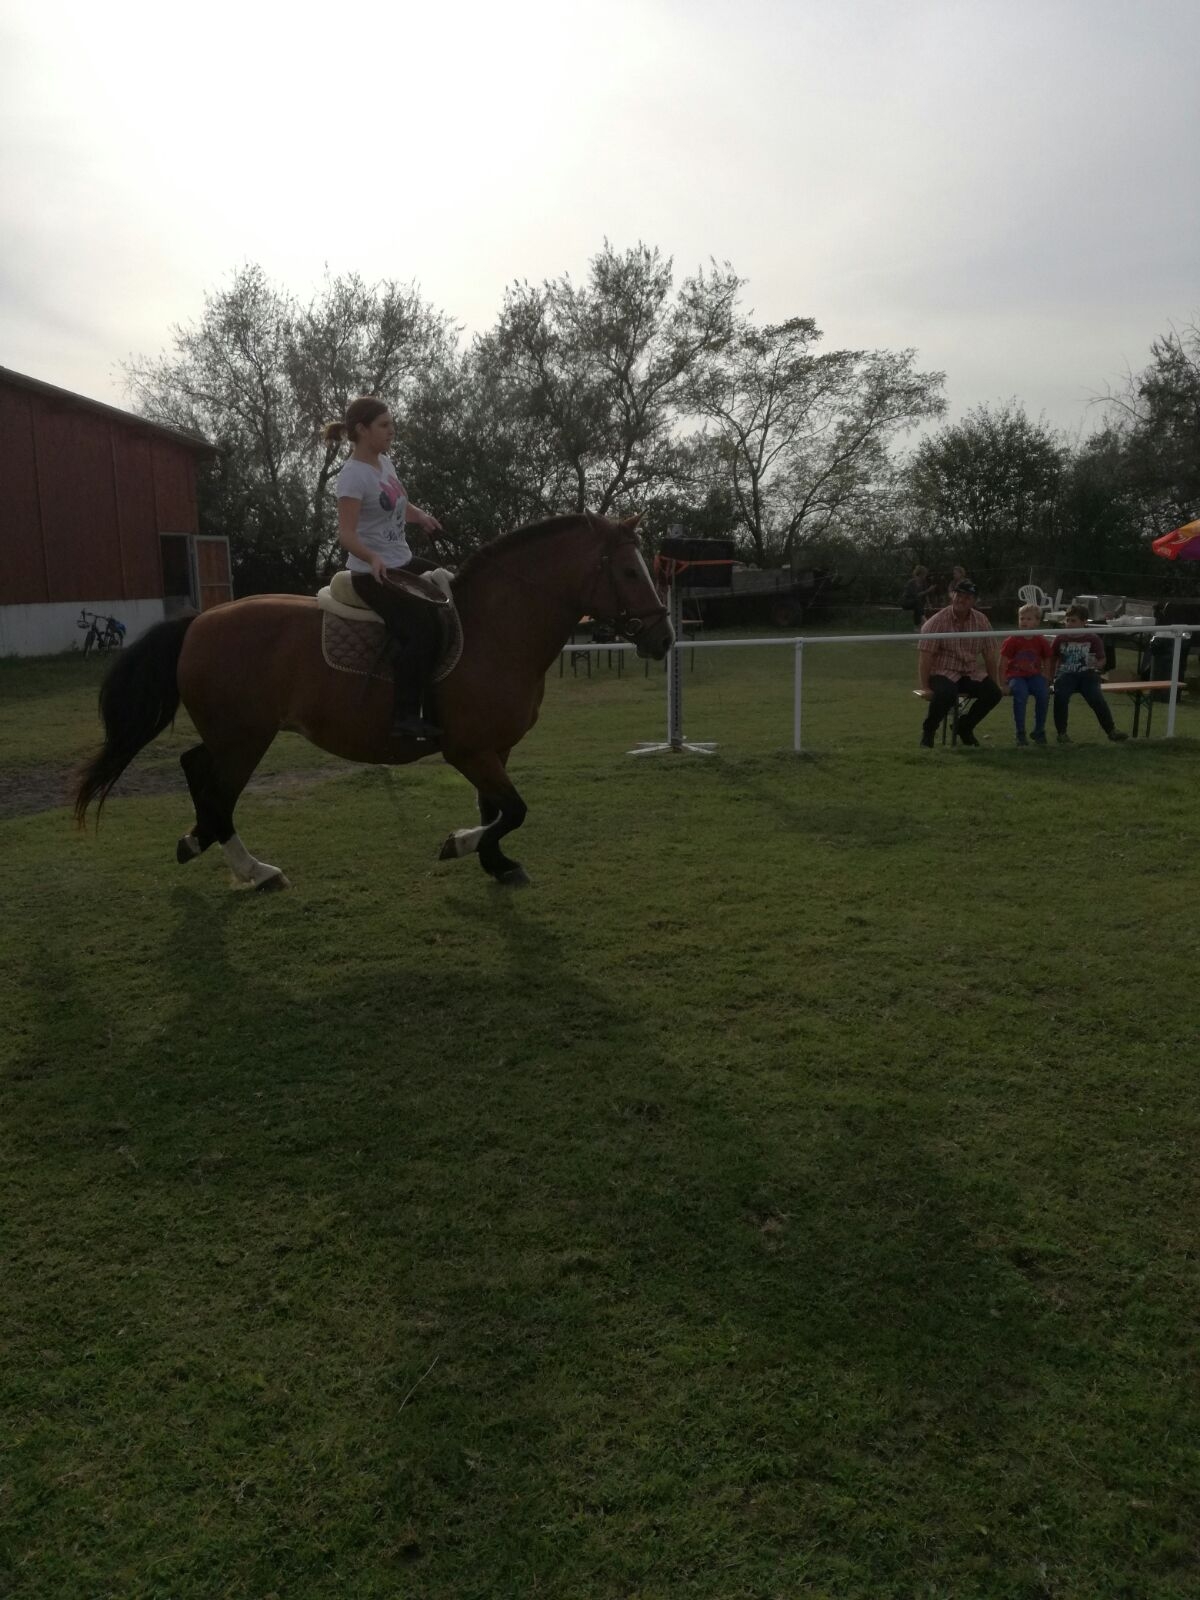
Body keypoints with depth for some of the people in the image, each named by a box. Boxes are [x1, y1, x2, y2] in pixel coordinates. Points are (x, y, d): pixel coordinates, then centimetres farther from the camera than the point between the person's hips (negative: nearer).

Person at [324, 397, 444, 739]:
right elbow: (347, 534, -24)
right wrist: (373, 559, -42)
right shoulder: (353, 475, -16)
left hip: (404, 563, 10)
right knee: (421, 626, -27)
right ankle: (405, 716, -23)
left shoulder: (384, 462, 9)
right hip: (373, 573, -10)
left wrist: (421, 516, 5)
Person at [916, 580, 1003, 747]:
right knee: (947, 693, -37)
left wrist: (996, 683, 5)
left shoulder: (981, 621, 3)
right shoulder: (937, 621, -10)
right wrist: (925, 688, -22)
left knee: (994, 693, -19)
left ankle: (965, 727, 6)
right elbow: (925, 656, -15)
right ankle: (929, 728, -8)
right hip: (943, 672, -5)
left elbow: (989, 655, 8)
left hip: (970, 673, 5)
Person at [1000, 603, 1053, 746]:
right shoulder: (1012, 641, -5)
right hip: (1015, 676, -2)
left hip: (1034, 675, 2)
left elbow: (1047, 664, 13)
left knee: (1044, 693, -27)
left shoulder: (1042, 642, 3)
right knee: (1021, 693, -33)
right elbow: (1002, 664, -4)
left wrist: (1046, 680, 1)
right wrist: (1004, 683, -10)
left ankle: (1039, 732, -8)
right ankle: (1020, 734, -22)